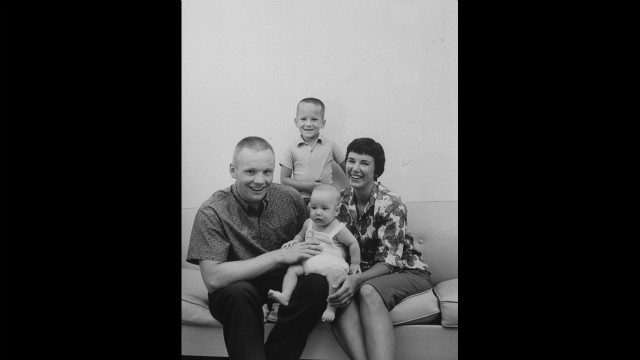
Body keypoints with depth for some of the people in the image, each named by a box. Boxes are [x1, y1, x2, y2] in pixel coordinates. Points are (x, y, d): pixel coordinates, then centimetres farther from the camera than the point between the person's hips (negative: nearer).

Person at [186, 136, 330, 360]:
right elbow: (213, 279, -26)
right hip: (234, 288, -4)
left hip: (284, 280, 4)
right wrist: (279, 256, -27)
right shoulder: (212, 213, -17)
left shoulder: (290, 198, -6)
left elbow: (306, 240, 10)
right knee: (239, 292, -36)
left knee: (318, 283, -25)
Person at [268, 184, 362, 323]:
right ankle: (285, 296, -24)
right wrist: (294, 241, 9)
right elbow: (301, 235, 31)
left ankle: (331, 308, -30)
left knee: (334, 275, -36)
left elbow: (353, 244, 2)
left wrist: (355, 264, 4)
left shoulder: (338, 229, -5)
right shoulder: (309, 223, 12)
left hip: (332, 263, -6)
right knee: (292, 269, -15)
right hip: (309, 261, 6)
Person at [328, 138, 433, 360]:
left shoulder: (391, 204, -15)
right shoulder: (342, 200, 1)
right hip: (364, 275, 4)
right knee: (342, 295, -32)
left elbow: (388, 261, -19)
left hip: (407, 272, -4)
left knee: (367, 291, -38)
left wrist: (357, 280, -37)